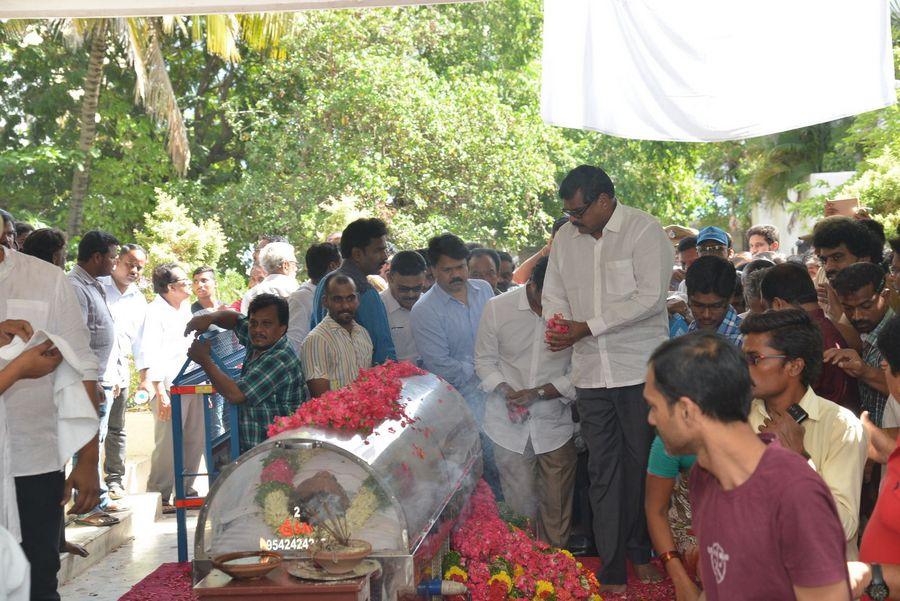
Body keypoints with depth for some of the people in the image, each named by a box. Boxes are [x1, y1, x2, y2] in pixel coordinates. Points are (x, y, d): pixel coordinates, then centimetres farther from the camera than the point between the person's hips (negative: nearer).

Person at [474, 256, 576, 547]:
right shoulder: (498, 308, -5)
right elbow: (485, 360, 4)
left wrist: (539, 393, -14)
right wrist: (504, 389, -13)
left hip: (555, 423, 0)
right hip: (509, 425, 0)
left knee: (558, 507, 5)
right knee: (520, 502, 4)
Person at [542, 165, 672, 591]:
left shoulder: (644, 231, -6)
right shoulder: (564, 238, 12)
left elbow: (649, 297, -15)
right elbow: (553, 295, 16)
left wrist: (588, 327, -16)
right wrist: (558, 328, -8)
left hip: (639, 369, -4)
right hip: (591, 372, 4)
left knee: (640, 463, 4)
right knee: (602, 468, 5)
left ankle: (641, 551, 23)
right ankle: (611, 566, 12)